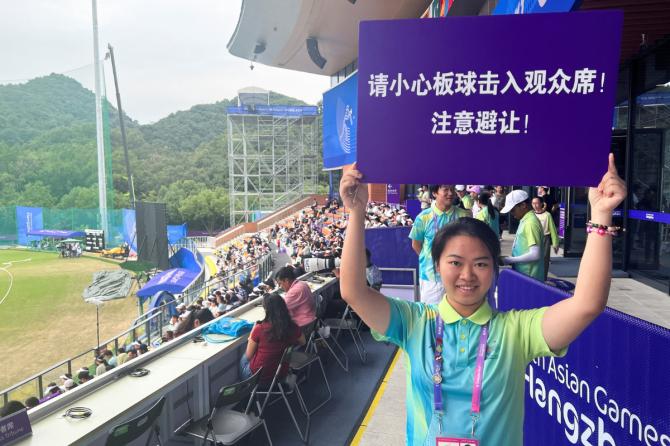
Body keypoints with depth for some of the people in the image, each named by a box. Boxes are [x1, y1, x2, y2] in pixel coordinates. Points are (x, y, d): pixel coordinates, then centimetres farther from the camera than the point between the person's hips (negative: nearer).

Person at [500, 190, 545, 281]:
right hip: (522, 275, 9)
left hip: (529, 278, -9)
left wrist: (510, 260, -16)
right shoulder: (525, 221, 11)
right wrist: (511, 259, 8)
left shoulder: (530, 223, -18)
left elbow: (535, 255, -23)